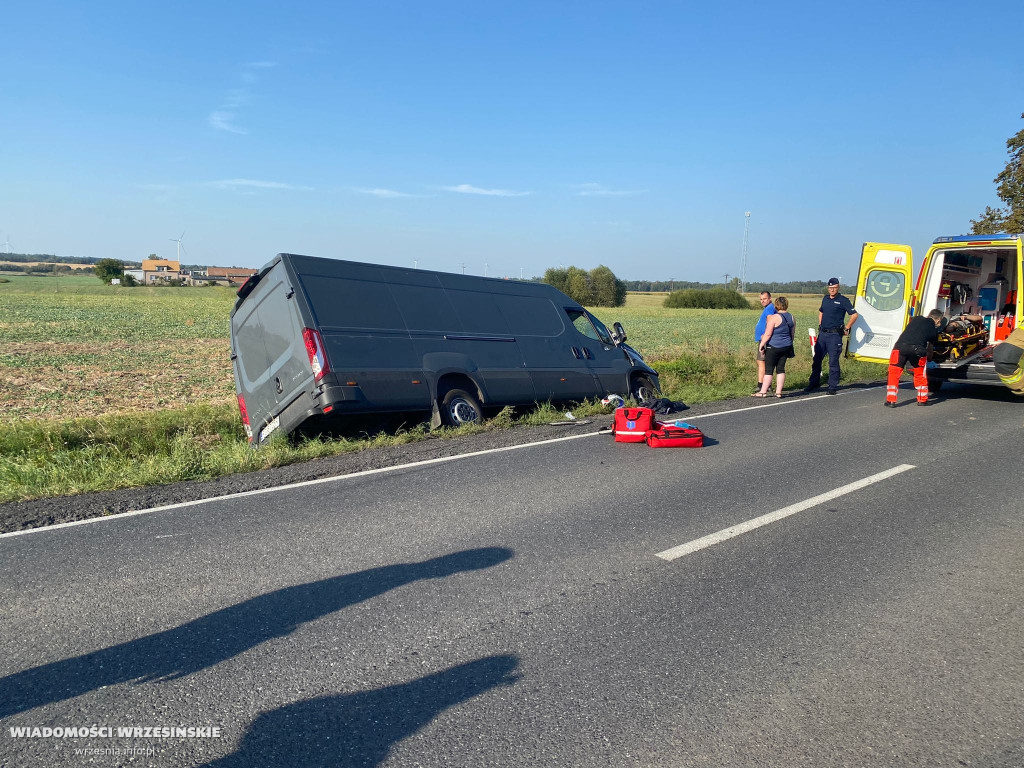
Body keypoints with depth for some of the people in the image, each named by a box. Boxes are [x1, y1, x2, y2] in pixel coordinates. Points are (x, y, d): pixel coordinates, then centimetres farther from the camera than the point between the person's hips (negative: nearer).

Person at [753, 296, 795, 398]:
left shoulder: (774, 317, -15)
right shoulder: (791, 318, 7)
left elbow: (768, 334, -17)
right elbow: (792, 334, 16)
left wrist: (761, 345, -8)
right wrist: (789, 346, 26)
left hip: (773, 347, -6)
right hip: (786, 347, 6)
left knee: (768, 369, -1)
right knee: (781, 369, 9)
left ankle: (763, 392, 3)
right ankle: (778, 392, 9)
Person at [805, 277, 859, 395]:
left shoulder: (843, 300, -5)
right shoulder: (825, 298, 13)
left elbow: (854, 315, -6)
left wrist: (846, 328, -4)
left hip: (835, 335, -6)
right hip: (822, 333, 6)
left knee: (833, 362, -3)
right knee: (817, 359, 9)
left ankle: (833, 387, 2)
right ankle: (814, 383, 21)